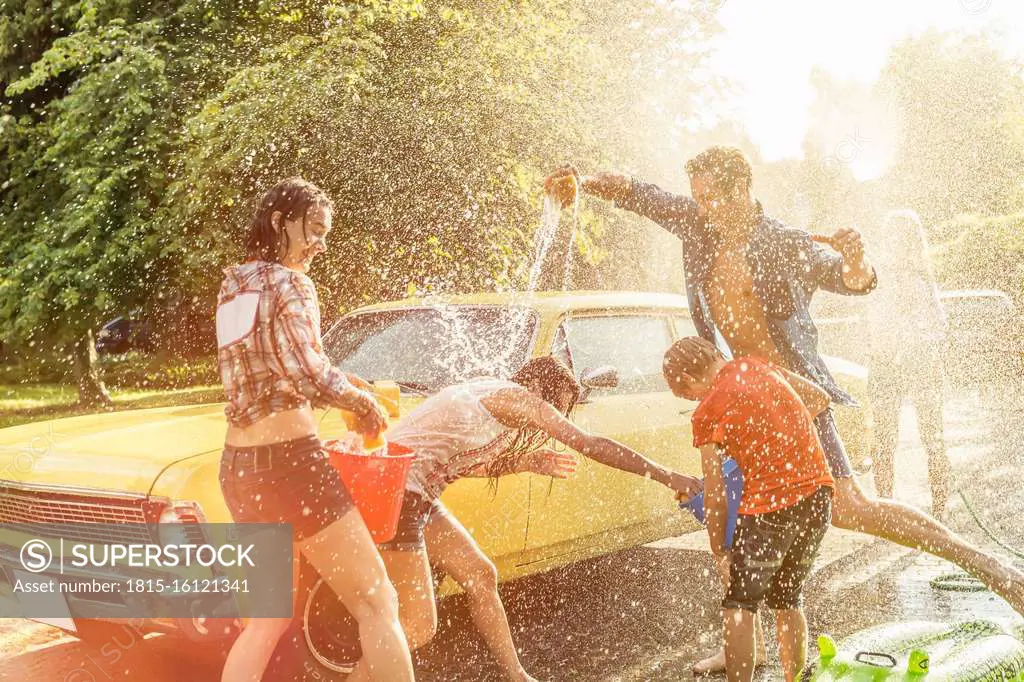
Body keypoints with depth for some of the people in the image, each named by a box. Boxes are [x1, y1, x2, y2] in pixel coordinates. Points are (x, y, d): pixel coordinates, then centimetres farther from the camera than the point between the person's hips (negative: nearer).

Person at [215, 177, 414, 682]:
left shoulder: (232, 288, 16)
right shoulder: (289, 283, -8)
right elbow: (309, 372, -21)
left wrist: (346, 396, 12)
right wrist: (362, 400, -4)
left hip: (238, 467, 9)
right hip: (288, 461, -8)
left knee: (269, 616, 20)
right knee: (377, 604, -3)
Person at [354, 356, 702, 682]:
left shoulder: (490, 393, 18)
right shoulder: (516, 395, -7)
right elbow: (591, 445, -9)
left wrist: (526, 462, 18)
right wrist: (667, 476, -5)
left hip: (415, 497, 10)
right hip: (396, 492, -10)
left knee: (481, 576, 14)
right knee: (419, 627, -7)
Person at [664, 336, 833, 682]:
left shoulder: (708, 413, -8)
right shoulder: (757, 365, 8)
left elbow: (715, 495, -4)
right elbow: (820, 399, 19)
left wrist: (720, 552, 6)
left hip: (770, 505, -7)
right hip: (818, 496, 7)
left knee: (739, 605, 5)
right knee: (787, 600, 20)